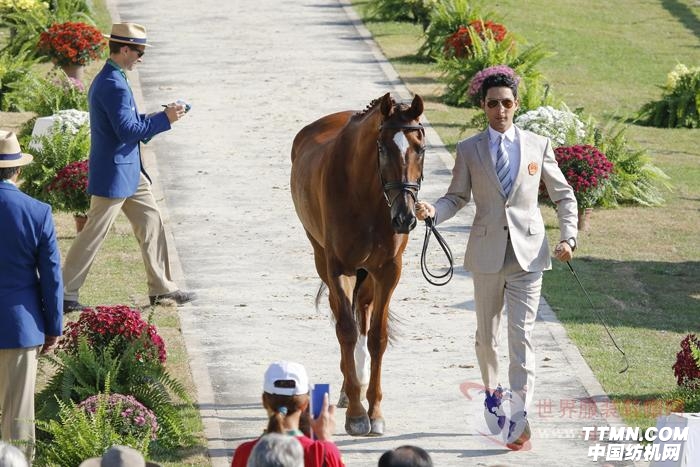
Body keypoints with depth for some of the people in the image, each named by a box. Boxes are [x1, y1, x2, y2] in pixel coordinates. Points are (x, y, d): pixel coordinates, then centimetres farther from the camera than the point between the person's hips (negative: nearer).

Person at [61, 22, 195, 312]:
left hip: (129, 171, 10)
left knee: (151, 224, 13)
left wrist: (162, 116, 10)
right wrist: (164, 119, -19)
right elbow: (127, 131, -26)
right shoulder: (114, 85, -23)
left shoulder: (107, 80, 11)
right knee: (94, 234, -2)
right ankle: (65, 295, 6)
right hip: (114, 173, -10)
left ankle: (161, 288, 19)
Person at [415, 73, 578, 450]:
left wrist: (568, 237, -4)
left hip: (527, 253, -1)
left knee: (522, 334, -10)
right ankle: (492, 391, 40)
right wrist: (433, 211, -16)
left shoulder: (538, 146, 2)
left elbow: (563, 195, 9)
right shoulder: (469, 150, 2)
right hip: (487, 252, 1)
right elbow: (457, 196, 5)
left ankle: (518, 415, -16)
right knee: (487, 333, 13)